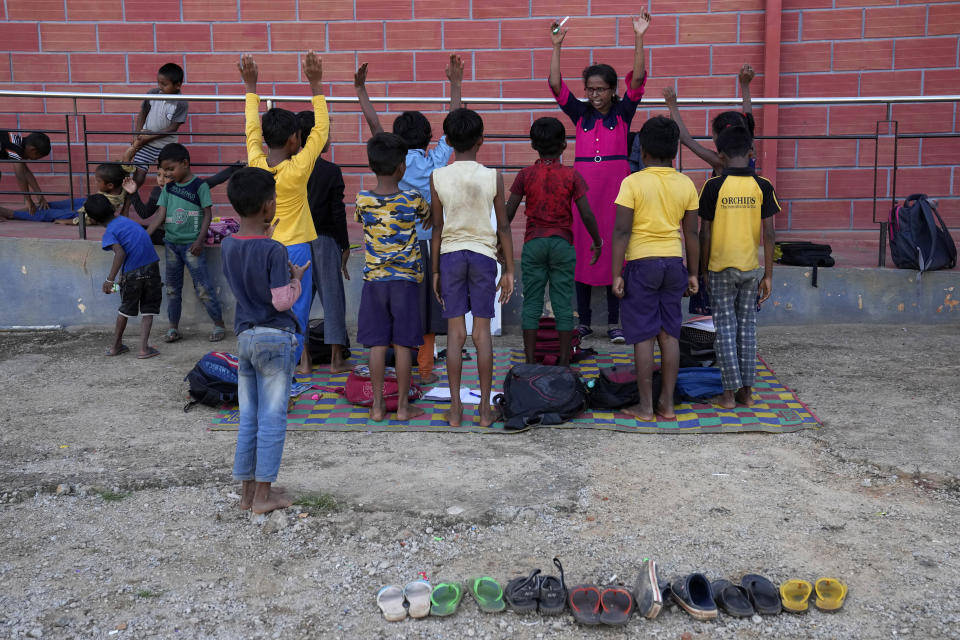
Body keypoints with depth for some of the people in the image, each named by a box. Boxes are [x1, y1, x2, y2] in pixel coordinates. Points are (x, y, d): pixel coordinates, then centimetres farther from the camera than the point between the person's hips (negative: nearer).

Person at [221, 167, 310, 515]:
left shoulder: (228, 246, 3)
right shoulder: (274, 251, -17)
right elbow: (282, 301, -16)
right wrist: (296, 278, 1)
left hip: (244, 338, 6)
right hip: (275, 338, -6)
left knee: (248, 418, 13)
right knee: (272, 419, 2)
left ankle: (246, 490, 20)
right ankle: (263, 494, 8)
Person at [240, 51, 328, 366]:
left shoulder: (256, 164, -3)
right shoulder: (298, 169, -14)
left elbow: (253, 129, 13)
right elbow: (321, 130, -5)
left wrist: (251, 86, 22)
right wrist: (315, 85, -3)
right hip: (293, 250, -5)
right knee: (293, 319, 2)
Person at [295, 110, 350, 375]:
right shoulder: (331, 171, -8)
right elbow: (338, 212, -8)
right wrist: (345, 246, 0)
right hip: (325, 240, -3)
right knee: (332, 296, 5)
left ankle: (303, 360, 10)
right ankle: (336, 359, 9)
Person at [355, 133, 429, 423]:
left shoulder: (363, 199, -4)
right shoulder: (412, 199, -7)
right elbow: (428, 215, 14)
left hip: (374, 279, 2)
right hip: (406, 279, -2)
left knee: (377, 344, 6)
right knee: (403, 344, 4)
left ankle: (377, 406, 11)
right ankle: (404, 406, 10)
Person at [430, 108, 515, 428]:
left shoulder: (438, 177, -3)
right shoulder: (493, 177, -4)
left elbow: (437, 228, 0)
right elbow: (503, 227, -2)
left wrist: (435, 270, 7)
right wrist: (509, 270, 5)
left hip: (450, 254, 0)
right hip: (483, 255, 0)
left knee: (455, 332, 5)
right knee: (482, 332, 4)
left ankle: (455, 408, 7)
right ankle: (485, 408, 9)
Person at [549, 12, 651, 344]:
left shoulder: (623, 112, 4)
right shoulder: (580, 113, 9)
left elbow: (638, 79, -7)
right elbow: (556, 84, 1)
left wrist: (639, 38, -13)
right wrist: (557, 45, -5)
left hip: (615, 184, -2)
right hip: (584, 185, 2)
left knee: (613, 248, 0)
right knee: (581, 248, 2)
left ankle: (614, 322, 7)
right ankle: (584, 321, 11)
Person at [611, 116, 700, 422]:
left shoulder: (633, 182, -9)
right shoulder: (686, 184, 3)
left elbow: (622, 231, -12)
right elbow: (691, 233, 6)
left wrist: (616, 273, -8)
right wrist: (693, 273, 14)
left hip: (642, 263, -4)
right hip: (674, 263, 4)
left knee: (643, 337, 1)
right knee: (669, 334, 10)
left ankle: (645, 406, 6)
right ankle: (667, 403, 14)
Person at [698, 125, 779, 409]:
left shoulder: (714, 186, -8)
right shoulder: (762, 187, -3)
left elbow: (705, 233, -6)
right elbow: (769, 233, -3)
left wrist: (704, 270, 5)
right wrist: (768, 275, 3)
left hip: (721, 268, -2)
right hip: (751, 267, 2)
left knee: (725, 327, 4)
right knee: (747, 326, 12)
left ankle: (730, 392, 4)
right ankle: (747, 391, 14)